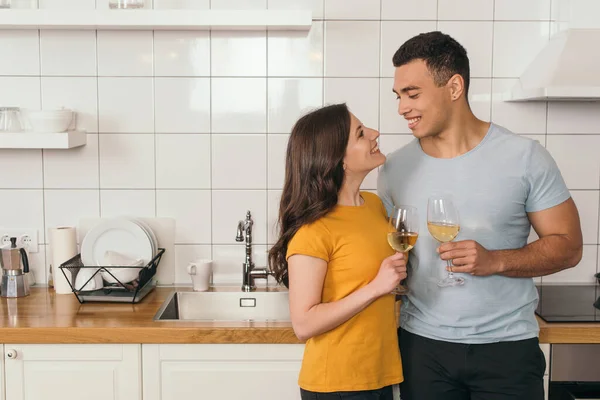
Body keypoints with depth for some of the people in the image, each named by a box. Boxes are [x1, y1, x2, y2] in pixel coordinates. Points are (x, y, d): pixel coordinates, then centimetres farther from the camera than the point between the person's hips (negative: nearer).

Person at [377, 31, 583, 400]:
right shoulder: (396, 168, 1)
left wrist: (496, 261, -20)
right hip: (423, 345, 3)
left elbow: (568, 246, -5)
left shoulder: (524, 157, -8)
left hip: (507, 346, -2)